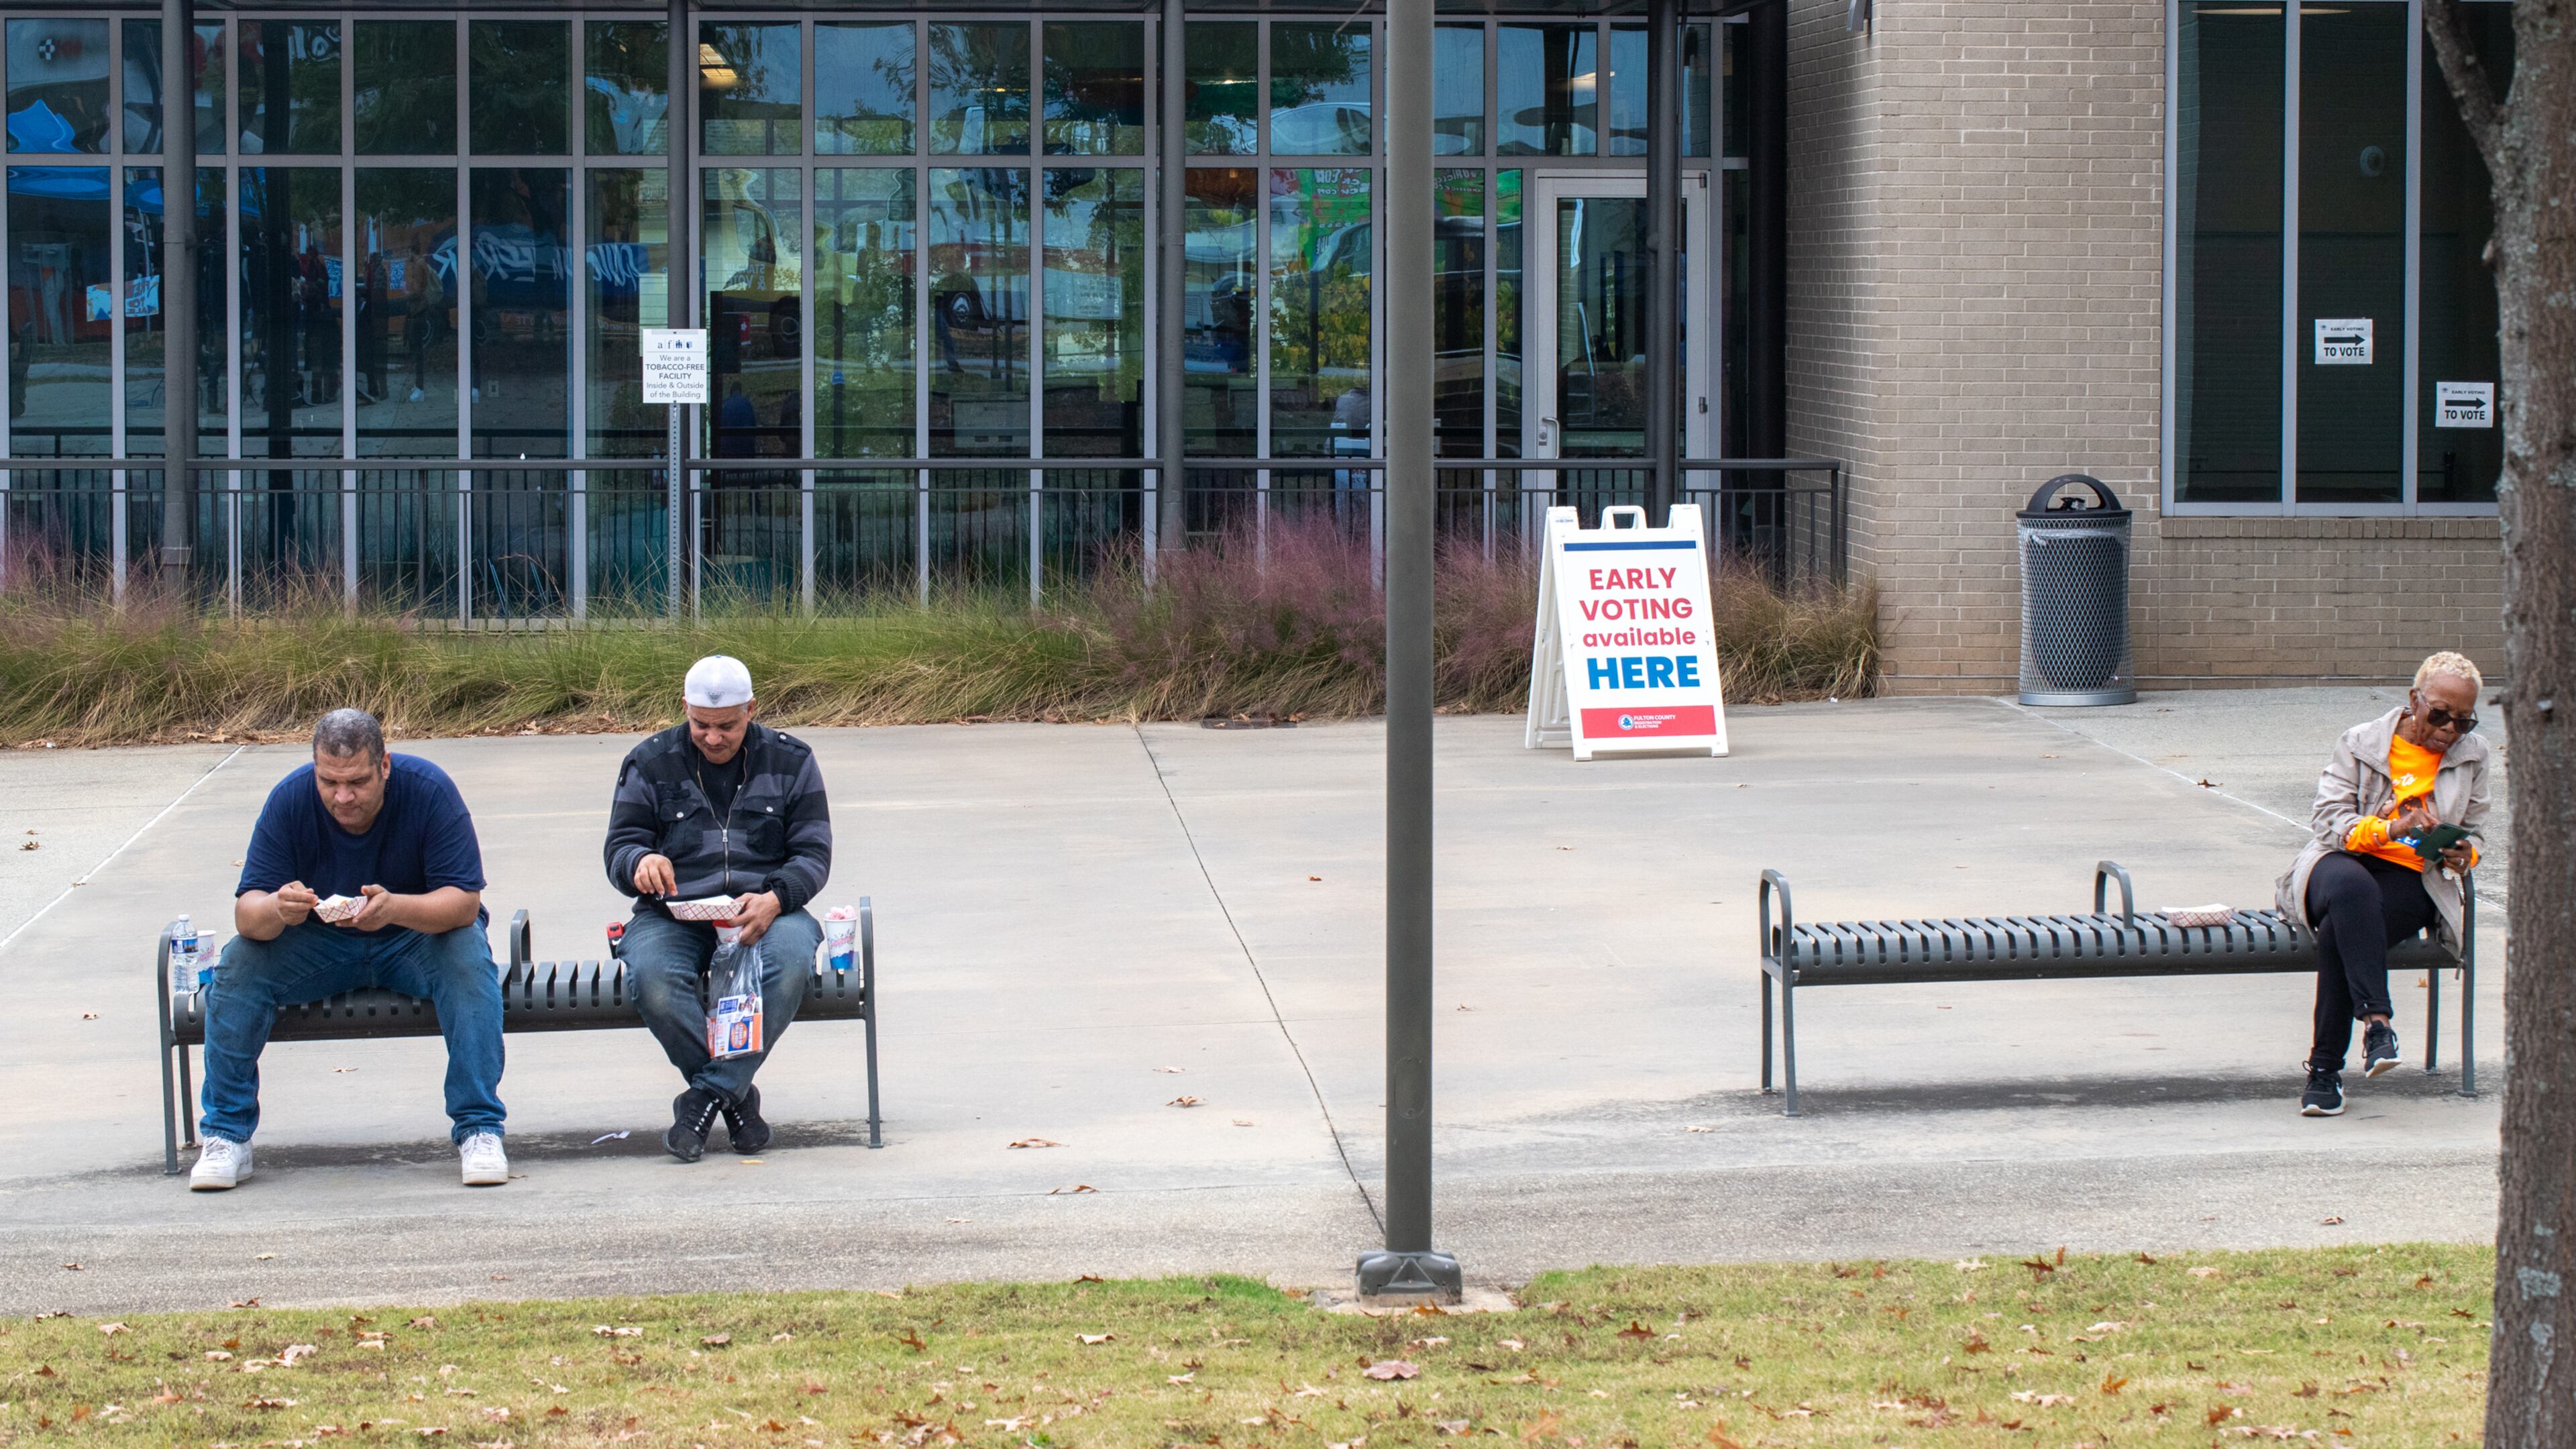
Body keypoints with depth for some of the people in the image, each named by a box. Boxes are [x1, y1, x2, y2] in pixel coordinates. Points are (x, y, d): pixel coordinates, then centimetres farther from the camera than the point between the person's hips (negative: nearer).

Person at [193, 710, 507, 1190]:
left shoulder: (429, 790, -22)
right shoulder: (290, 799, -17)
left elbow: (464, 902, -27)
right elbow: (246, 913, -20)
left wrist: (395, 907, -48)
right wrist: (276, 908, -45)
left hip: (414, 938, -2)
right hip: (318, 946, 2)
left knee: (468, 958, -32)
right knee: (239, 964, -23)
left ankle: (479, 1130, -25)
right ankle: (226, 1135, -13)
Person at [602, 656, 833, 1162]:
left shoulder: (790, 761, 9)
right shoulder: (649, 764, 8)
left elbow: (813, 854, 4)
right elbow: (619, 849, 6)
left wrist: (775, 899, -18)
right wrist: (641, 862, -21)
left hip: (765, 909, 0)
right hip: (674, 912, 0)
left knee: (790, 960, -37)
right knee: (652, 977, -35)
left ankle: (708, 1095, -25)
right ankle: (736, 1096, -19)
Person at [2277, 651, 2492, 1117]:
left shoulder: (2471, 755, 14)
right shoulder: (2360, 743, 5)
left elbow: (2474, 831, 22)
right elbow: (2331, 820, -4)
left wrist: (2463, 855, -4)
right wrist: (2391, 828, -23)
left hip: (2413, 881, 1)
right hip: (2342, 863, -1)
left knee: (2338, 932, -33)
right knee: (2352, 887, -42)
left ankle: (2325, 1067, -29)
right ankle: (2376, 1022, -46)